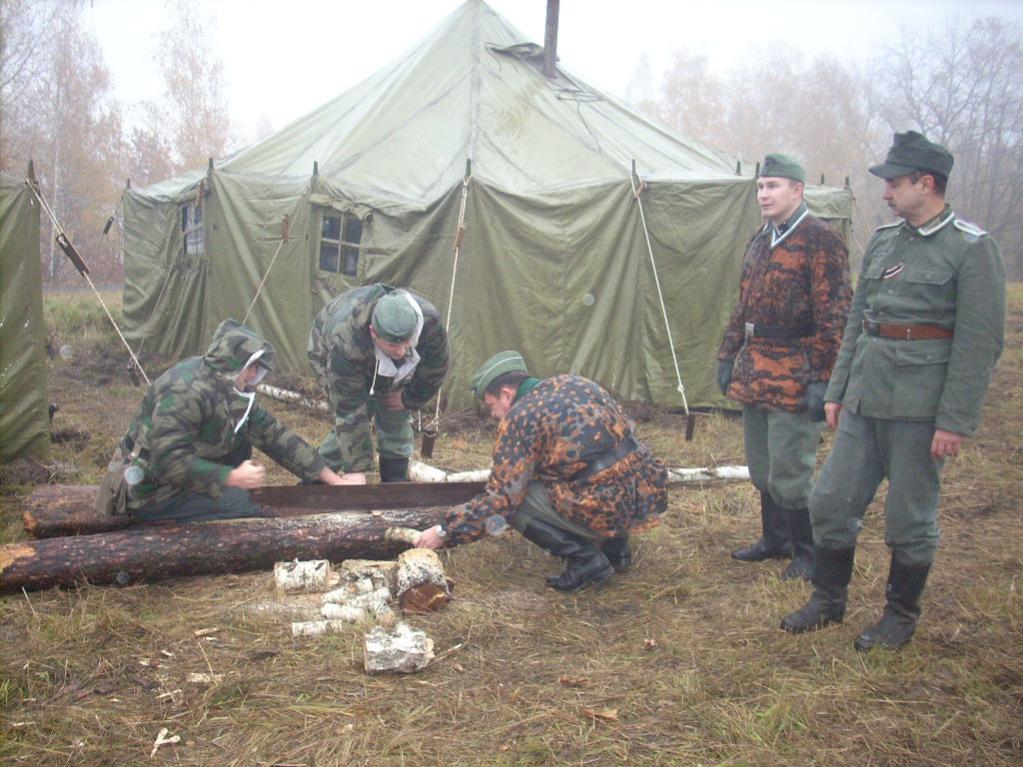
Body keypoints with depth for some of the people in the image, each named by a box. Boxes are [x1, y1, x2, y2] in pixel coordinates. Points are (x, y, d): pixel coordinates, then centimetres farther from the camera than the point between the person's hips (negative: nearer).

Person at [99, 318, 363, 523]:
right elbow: (168, 461, -32)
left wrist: (335, 480, -3)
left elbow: (273, 434, 0)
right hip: (150, 492, -9)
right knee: (241, 503, -18)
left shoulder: (232, 392, 0)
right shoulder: (186, 393, -27)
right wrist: (232, 478, -32)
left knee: (240, 441, 1)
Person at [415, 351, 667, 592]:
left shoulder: (520, 418, -7)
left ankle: (585, 558, -2)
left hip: (607, 510, -8)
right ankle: (615, 547, 22)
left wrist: (445, 531, 4)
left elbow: (500, 498, -7)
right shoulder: (575, 383, 13)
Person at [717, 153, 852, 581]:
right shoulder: (761, 240, 14)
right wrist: (728, 355, 17)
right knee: (762, 468, 17)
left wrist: (823, 380, -19)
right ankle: (775, 540, 33)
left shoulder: (820, 241, -12)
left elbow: (835, 318, -16)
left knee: (790, 473, -1)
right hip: (754, 375, 8)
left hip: (794, 379, -8)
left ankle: (808, 553, 17)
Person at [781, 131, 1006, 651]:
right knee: (831, 502, 10)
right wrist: (837, 390, 13)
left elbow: (980, 343, -11)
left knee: (910, 518, 7)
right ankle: (828, 601, 28)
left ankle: (901, 617, 26)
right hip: (865, 399, 6)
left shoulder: (972, 249, -7)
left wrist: (955, 421, -14)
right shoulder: (883, 240, 11)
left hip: (919, 406, -6)